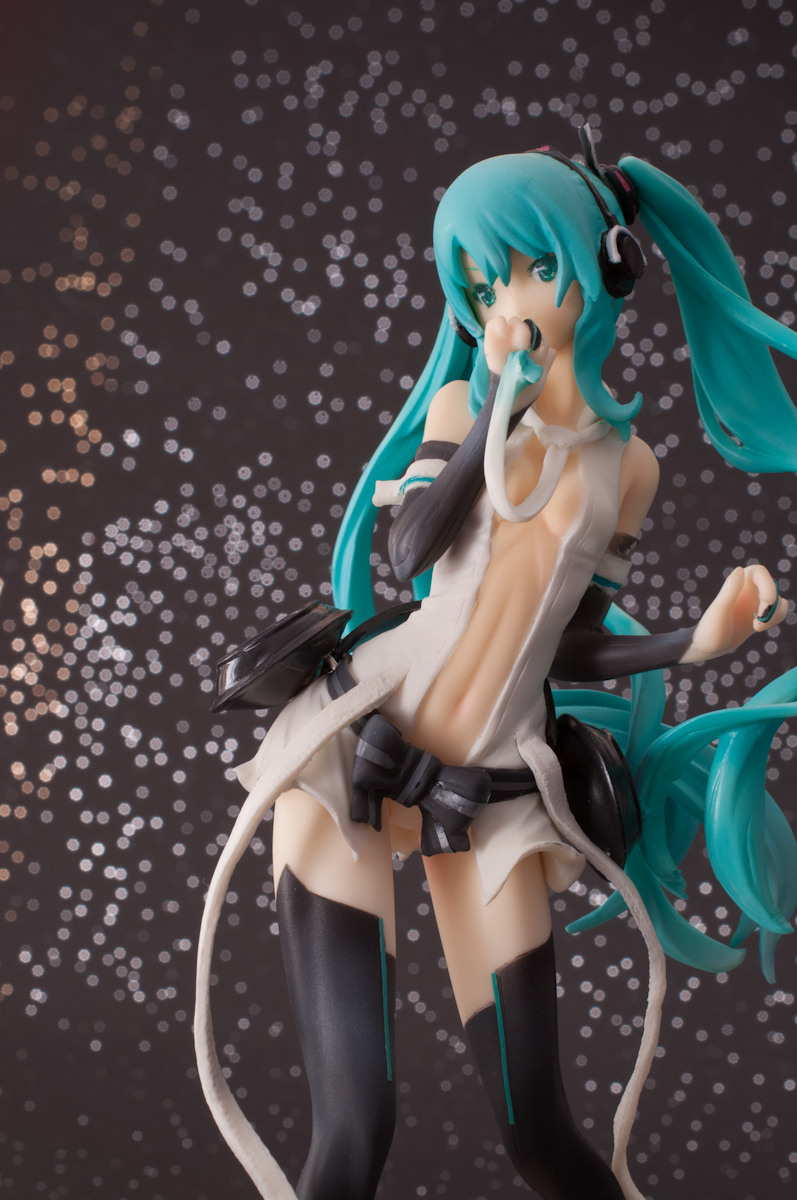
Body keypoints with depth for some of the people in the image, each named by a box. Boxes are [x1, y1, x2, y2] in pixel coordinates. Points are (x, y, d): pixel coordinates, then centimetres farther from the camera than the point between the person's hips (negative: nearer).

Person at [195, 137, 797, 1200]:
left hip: (491, 795, 2)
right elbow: (411, 555, -12)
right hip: (355, 751, -1)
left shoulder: (627, 464, 10)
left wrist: (704, 641, -2)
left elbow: (569, 641, 11)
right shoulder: (462, 402, 7)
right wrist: (502, 400, -12)